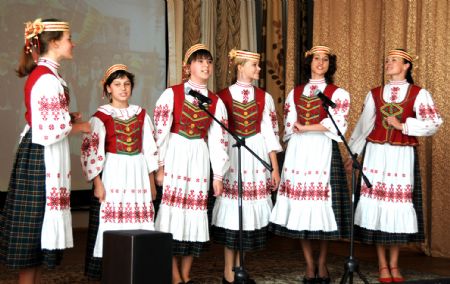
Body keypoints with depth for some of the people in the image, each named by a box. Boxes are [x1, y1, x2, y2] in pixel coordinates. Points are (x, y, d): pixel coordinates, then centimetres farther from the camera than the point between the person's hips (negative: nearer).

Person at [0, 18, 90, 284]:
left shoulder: (42, 74, 13)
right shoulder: (47, 78, -18)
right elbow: (49, 130, -21)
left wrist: (69, 119, 8)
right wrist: (79, 127, -7)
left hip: (40, 154, 10)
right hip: (43, 155, -10)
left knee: (39, 217, 12)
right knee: (38, 217, -4)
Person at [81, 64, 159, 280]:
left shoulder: (141, 114, 11)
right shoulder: (101, 116, -2)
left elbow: (149, 149, 13)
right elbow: (91, 150, -6)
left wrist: (152, 181, 11)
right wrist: (97, 182, -12)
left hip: (138, 175, 4)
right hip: (113, 174, -4)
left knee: (137, 220, 2)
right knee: (111, 223, -5)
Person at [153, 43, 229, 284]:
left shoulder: (216, 102, 8)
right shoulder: (171, 94, -3)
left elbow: (218, 140, 8)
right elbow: (160, 132, -5)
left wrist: (218, 175, 5)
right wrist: (159, 166, -9)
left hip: (199, 161, 4)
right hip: (174, 157, -4)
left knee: (195, 213, 4)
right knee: (173, 208, -5)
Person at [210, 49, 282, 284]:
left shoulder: (264, 97, 8)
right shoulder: (223, 96, 0)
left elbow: (270, 132, 6)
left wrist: (275, 167, 3)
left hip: (256, 158, 3)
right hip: (231, 157, -3)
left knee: (250, 208, 4)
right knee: (231, 210, -3)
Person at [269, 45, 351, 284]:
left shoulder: (338, 93, 7)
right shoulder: (295, 92, 16)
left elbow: (336, 124, -8)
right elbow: (289, 127, 9)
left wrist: (305, 128, -7)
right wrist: (320, 127, -1)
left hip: (324, 153, -2)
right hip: (298, 153, 3)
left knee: (323, 205, -4)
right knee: (300, 207, -1)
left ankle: (322, 263, 10)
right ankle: (309, 265, 8)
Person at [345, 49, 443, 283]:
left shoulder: (418, 94, 2)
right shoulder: (374, 94, 11)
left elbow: (433, 124, -9)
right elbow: (362, 126, 13)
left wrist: (403, 125, -12)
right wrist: (352, 156, 13)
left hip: (402, 156, -2)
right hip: (376, 154, 2)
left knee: (399, 204, -1)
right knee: (376, 202, -2)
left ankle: (394, 264, 11)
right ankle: (382, 265, 6)